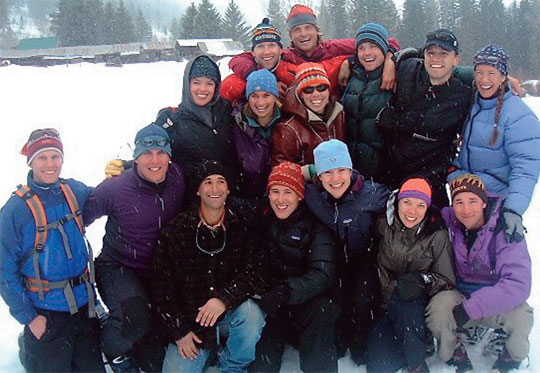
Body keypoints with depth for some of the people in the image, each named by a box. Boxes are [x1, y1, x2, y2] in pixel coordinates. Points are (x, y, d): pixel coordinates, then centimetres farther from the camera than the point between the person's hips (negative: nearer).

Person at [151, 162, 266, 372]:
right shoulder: (176, 230, -3)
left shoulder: (244, 227, -3)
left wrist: (224, 299, -29)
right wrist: (179, 331, -6)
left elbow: (254, 274, -11)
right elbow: (161, 283, -1)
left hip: (231, 313, 1)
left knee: (251, 313, -31)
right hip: (189, 319, 0)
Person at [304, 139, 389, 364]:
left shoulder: (372, 194, -21)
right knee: (335, 300, -22)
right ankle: (340, 339, 12)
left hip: (364, 258, -1)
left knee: (361, 300, -23)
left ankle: (359, 345, 9)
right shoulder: (311, 196, -16)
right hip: (330, 260, 1)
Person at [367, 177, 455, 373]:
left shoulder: (437, 235, -6)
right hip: (387, 304, 1)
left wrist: (422, 280, -24)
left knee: (405, 303, -36)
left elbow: (447, 280, -6)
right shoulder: (383, 228, -4)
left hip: (421, 305, -1)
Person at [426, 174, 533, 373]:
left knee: (521, 317, -32)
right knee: (437, 306, -30)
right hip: (459, 296, 2)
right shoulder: (447, 222, -13)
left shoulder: (505, 230, -20)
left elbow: (518, 285, -28)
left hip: (497, 305, -1)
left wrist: (470, 307, -32)